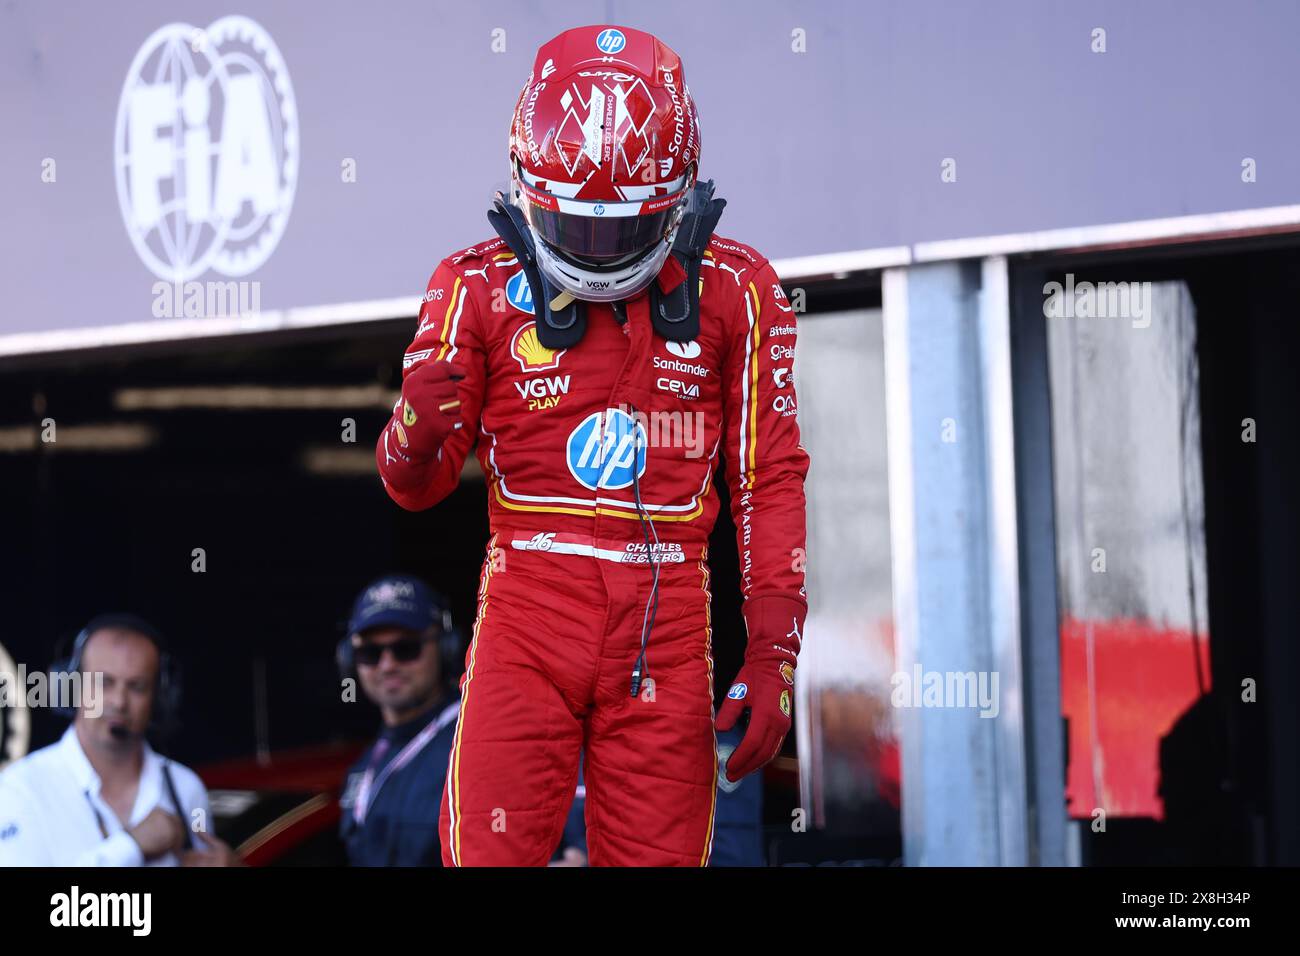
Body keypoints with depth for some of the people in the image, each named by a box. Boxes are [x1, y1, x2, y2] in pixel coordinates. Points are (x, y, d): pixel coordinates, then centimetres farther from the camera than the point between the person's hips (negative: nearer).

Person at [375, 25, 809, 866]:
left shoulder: (732, 290, 5)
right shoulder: (483, 287, 2)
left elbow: (770, 481, 8)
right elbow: (414, 487, 4)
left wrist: (773, 656, 1)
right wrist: (418, 430, -21)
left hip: (666, 626, 1)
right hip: (528, 609, -1)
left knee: (659, 857, 1)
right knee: (491, 854, -11)